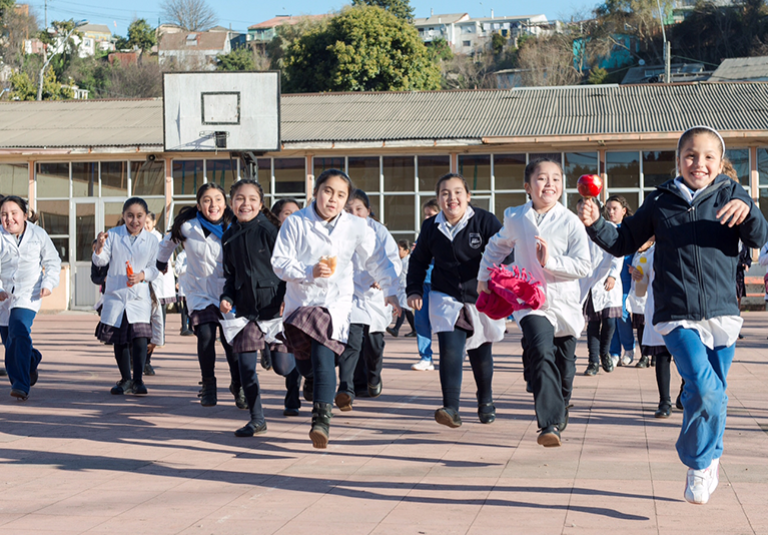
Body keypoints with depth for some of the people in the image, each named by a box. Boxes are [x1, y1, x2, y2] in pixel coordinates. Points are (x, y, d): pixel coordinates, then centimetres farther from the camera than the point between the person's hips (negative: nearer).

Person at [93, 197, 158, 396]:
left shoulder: (151, 240, 1)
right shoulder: (113, 235, 0)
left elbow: (154, 269, 3)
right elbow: (100, 261, -3)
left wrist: (142, 275, -16)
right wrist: (99, 248, -23)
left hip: (139, 298, -1)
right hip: (115, 296, 1)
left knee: (140, 337, -16)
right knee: (119, 339, 10)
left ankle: (138, 380, -10)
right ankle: (125, 379, 24)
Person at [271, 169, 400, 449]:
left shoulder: (356, 227, 0)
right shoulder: (295, 223, -3)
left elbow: (377, 262, 8)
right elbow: (279, 262, -6)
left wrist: (392, 291, 0)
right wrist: (309, 271, -21)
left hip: (336, 302, -1)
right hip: (301, 300, 1)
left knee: (323, 353, -21)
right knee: (305, 366, 5)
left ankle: (321, 418, -21)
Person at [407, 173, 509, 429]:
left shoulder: (486, 221, -9)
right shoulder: (430, 227, 1)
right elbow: (418, 261, 15)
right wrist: (414, 290, 5)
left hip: (482, 299, -1)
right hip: (446, 300, 1)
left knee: (481, 354, 12)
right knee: (450, 349, -17)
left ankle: (486, 401, 37)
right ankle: (451, 408, -20)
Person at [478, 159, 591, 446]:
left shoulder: (570, 222, -6)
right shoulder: (515, 218, 3)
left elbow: (583, 266, -9)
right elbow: (497, 246, 23)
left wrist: (550, 261, -20)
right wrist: (484, 277, 23)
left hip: (564, 303, 1)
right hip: (530, 301, -1)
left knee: (564, 364, 15)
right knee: (541, 353, -25)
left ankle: (559, 415, 43)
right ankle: (548, 425, -31)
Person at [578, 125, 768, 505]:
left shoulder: (730, 196, 4)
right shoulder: (660, 202, 5)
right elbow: (624, 243, 14)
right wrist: (596, 225, -3)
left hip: (722, 315, 2)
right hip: (677, 317, -1)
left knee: (711, 395, 10)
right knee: (705, 390, -19)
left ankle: (706, 458, 35)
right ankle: (699, 464, 1)